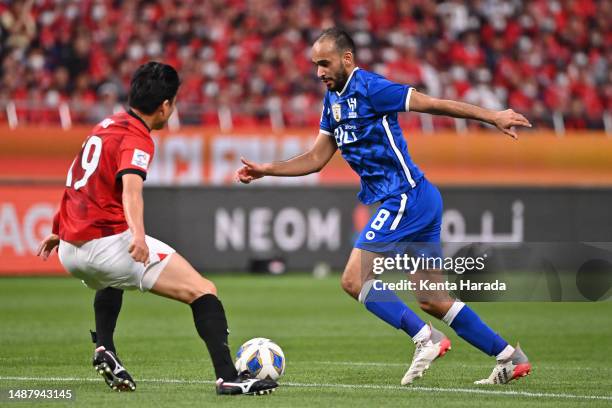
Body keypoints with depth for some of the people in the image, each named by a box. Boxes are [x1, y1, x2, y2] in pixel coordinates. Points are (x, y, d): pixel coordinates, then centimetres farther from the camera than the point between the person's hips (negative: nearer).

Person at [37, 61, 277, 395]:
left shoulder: (105, 127, 18)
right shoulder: (137, 139, -9)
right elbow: (130, 188, -28)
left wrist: (59, 230, 41)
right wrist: (138, 234, -43)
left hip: (70, 250, 9)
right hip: (110, 240, -9)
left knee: (110, 282, 44)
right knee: (203, 292, -8)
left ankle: (104, 349, 25)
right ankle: (228, 377, -20)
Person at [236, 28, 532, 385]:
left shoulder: (369, 88, -12)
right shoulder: (333, 100, 15)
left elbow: (432, 103, -15)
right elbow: (317, 159, 21)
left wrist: (492, 117, -17)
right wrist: (266, 170, 13)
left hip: (406, 197, -10)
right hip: (418, 200, 10)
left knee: (355, 280, -12)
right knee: (431, 300, 10)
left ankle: (427, 339, -10)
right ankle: (511, 358, 13)